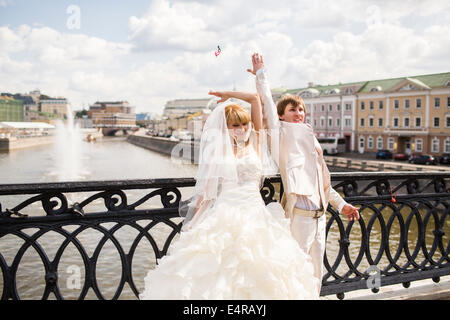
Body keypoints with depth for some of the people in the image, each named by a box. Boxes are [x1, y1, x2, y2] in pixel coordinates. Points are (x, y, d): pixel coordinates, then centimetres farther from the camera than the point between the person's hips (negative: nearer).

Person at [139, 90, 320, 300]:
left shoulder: (255, 144, 9)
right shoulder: (218, 151, 9)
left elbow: (255, 98, 9)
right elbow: (206, 191, 8)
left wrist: (227, 95, 19)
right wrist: (194, 224, 3)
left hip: (255, 216, 1)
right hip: (224, 218, 0)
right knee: (218, 275, -6)